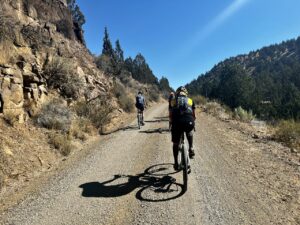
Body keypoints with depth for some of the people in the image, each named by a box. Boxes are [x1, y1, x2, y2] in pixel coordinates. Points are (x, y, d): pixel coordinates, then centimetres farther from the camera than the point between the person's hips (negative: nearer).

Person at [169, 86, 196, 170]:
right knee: (189, 132, 38)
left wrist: (171, 123, 40)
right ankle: (191, 148, 26)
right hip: (189, 122, 1)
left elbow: (170, 115, 25)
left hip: (177, 122, 0)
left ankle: (176, 163, 24)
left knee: (175, 143, 20)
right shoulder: (190, 100, 23)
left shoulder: (173, 101, 22)